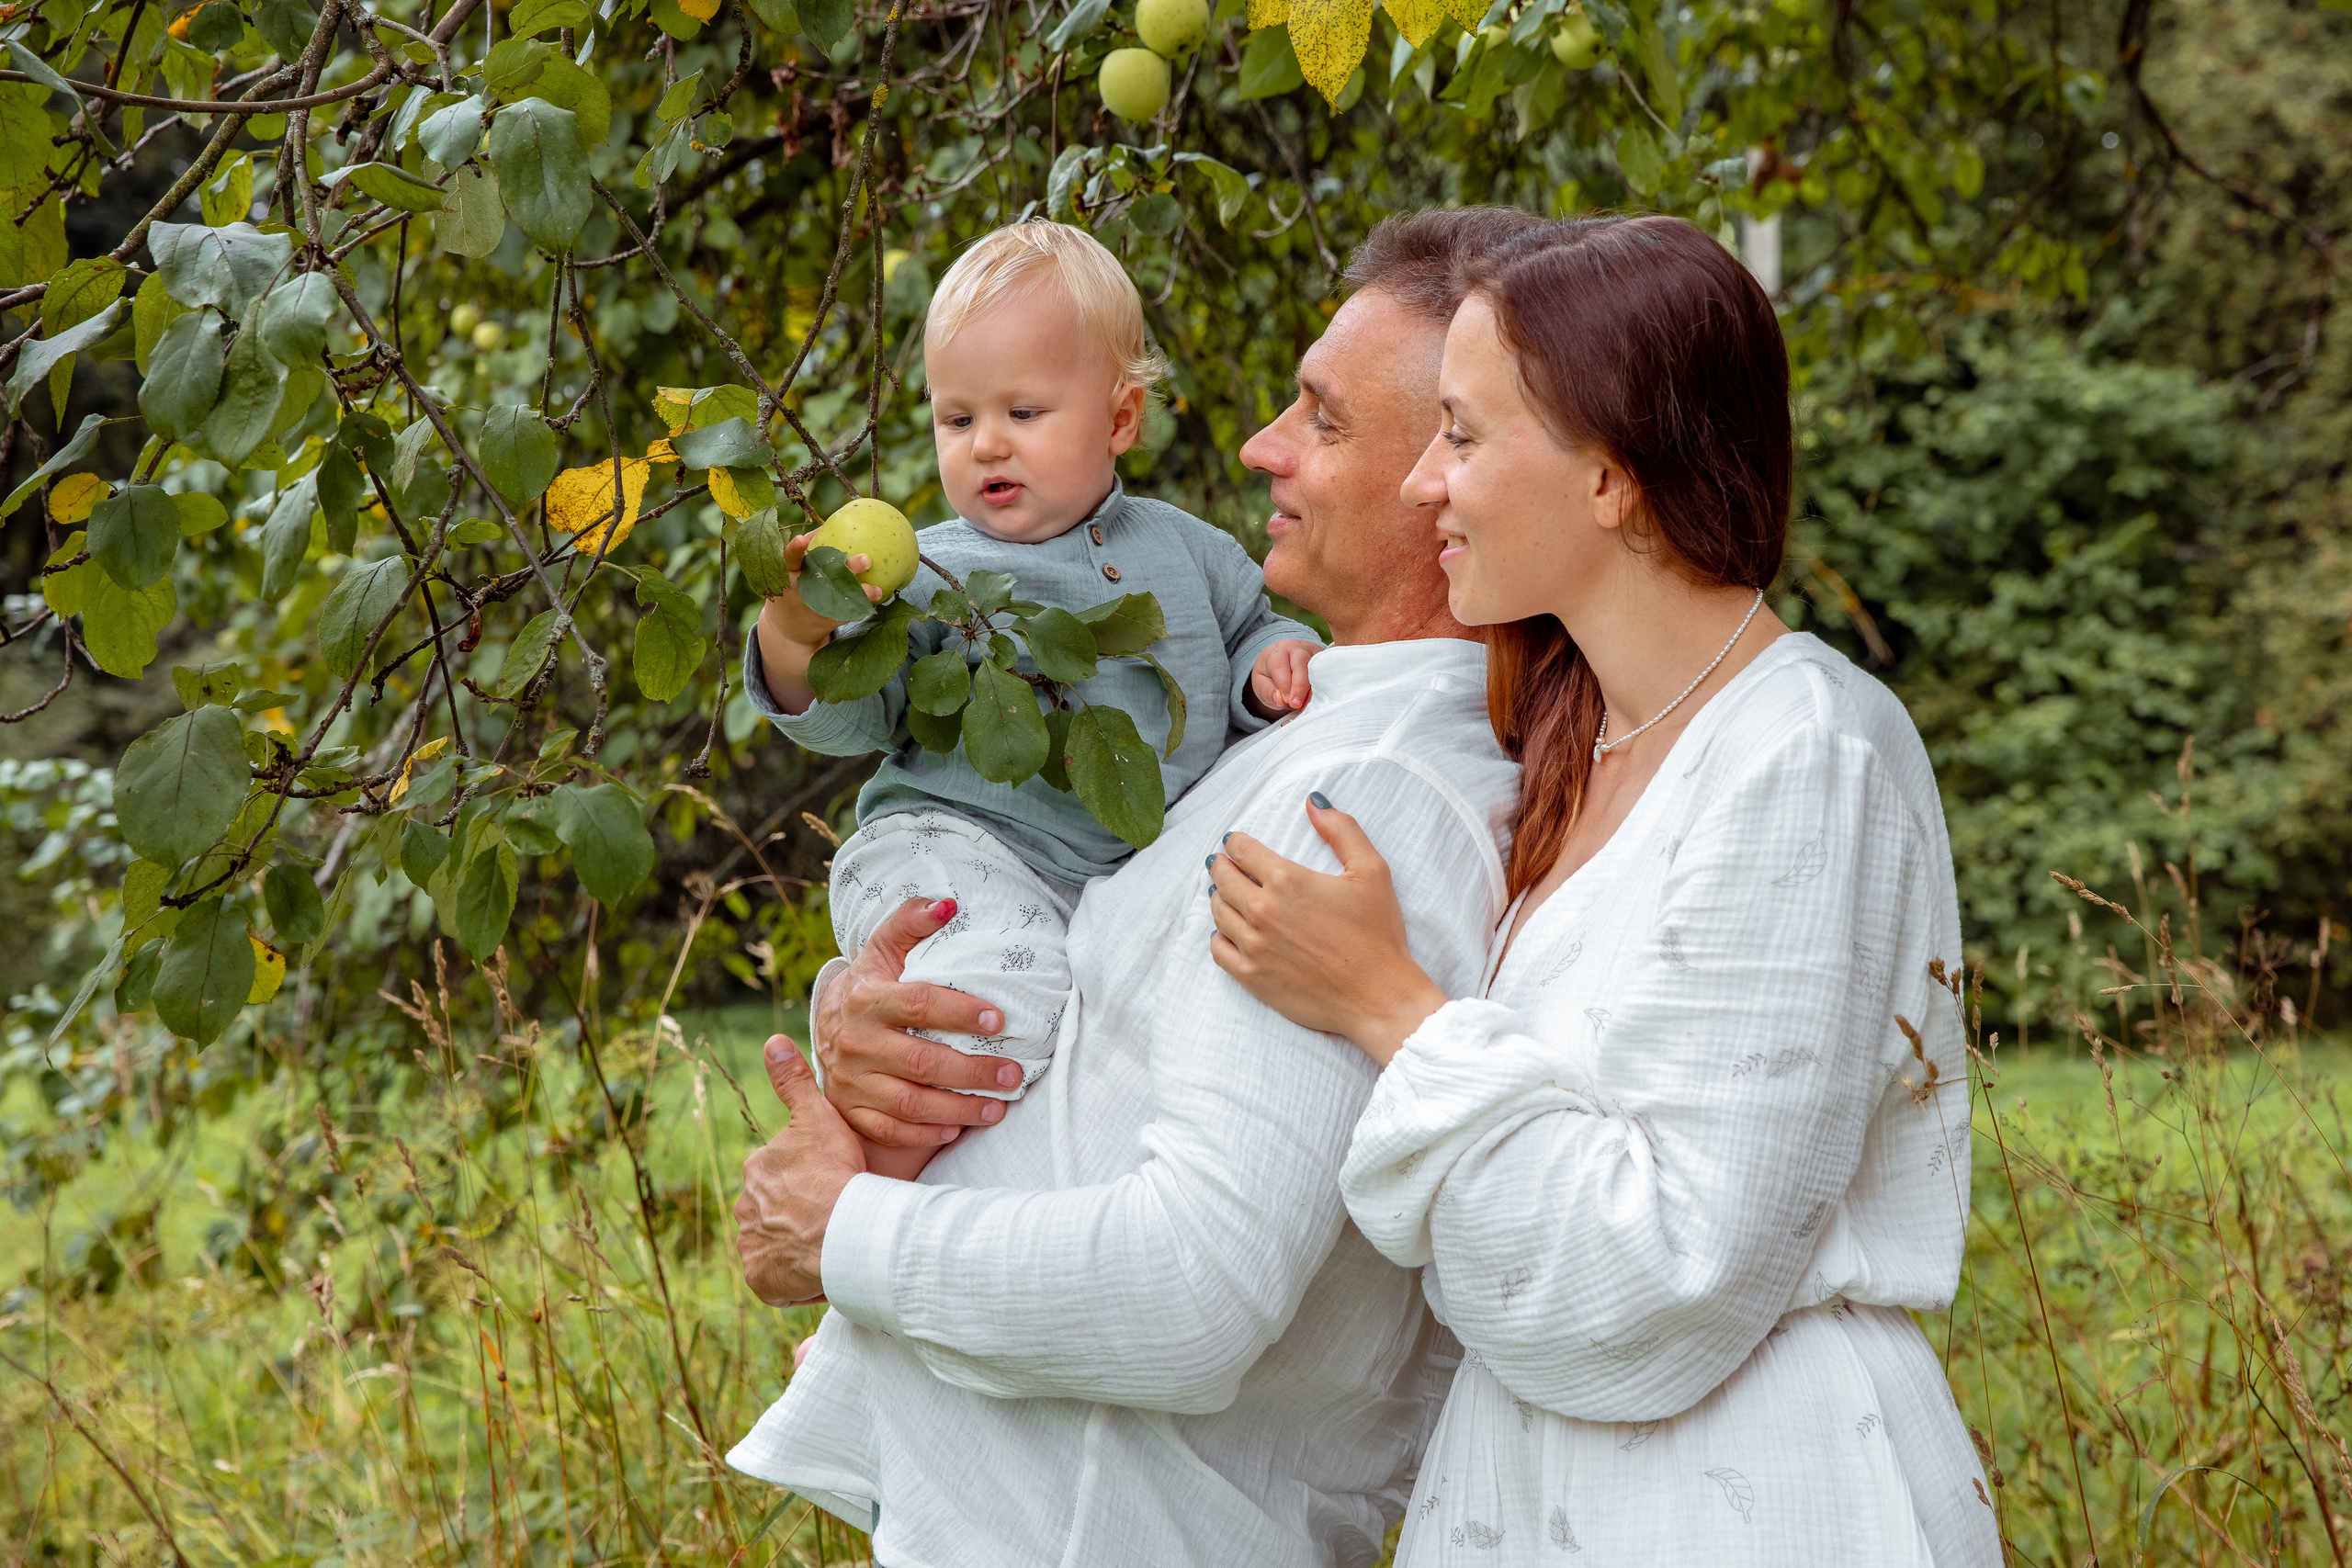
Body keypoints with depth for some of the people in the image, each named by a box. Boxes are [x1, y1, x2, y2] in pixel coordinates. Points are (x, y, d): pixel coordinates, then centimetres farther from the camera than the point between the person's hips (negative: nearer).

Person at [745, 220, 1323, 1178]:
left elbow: (1247, 629, 27)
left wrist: (1274, 666, 3)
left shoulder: (1181, 549, 14)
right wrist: (795, 636, -27)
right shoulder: (931, 574, 1)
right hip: (956, 846, -5)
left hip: (1151, 869, 6)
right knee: (997, 995, -33)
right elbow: (849, 712, -6)